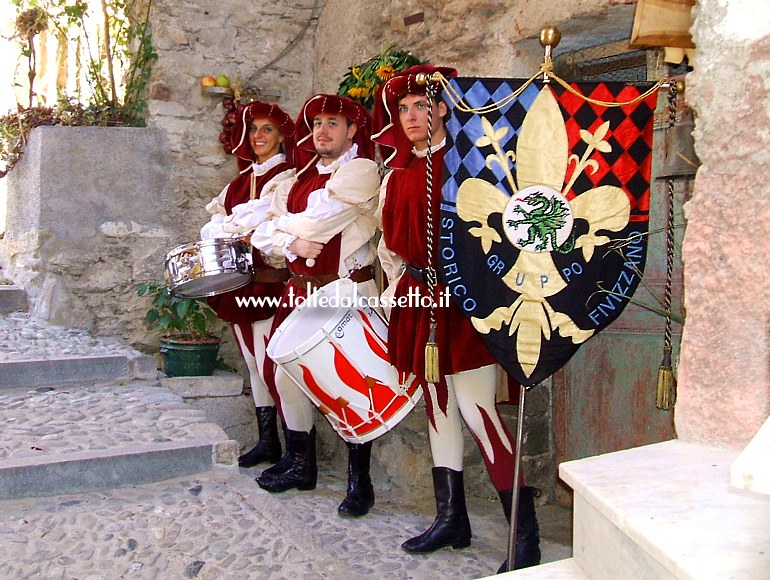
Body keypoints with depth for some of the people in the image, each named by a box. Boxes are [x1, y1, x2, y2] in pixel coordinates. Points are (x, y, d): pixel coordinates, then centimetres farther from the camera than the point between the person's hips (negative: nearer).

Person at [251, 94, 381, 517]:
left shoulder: (361, 171, -6)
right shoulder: (302, 177, 17)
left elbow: (317, 219, -17)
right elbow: (264, 232, 10)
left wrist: (284, 224, 2)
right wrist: (292, 243, -11)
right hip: (302, 289, 8)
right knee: (287, 373, 10)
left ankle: (359, 480, 7)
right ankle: (299, 463, 27)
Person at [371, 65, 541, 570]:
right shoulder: (397, 176, 15)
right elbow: (390, 243, 23)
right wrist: (400, 283, 11)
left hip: (463, 298, -7)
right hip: (420, 299, 7)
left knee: (476, 408, -11)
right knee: (438, 404, 12)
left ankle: (526, 533, -2)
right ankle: (451, 518, 24)